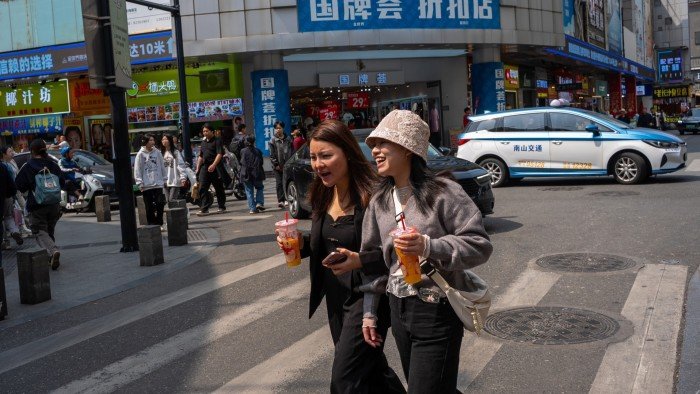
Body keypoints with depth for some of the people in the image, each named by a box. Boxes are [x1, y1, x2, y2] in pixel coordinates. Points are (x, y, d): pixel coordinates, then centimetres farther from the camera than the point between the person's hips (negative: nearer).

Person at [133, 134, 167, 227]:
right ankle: (151, 224, 11)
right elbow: (137, 170, -2)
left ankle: (159, 223, 11)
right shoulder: (141, 154, -2)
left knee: (160, 204, -1)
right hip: (146, 185, -2)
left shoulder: (157, 152, 5)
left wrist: (165, 179, 7)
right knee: (149, 206, 3)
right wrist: (140, 183, -6)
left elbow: (162, 167, 10)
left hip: (158, 183, 2)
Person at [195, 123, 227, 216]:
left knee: (219, 188, 4)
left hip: (215, 168, -6)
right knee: (203, 188, -5)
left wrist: (213, 165, -25)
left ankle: (222, 207, 17)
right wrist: (197, 168, 15)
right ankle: (204, 209, -6)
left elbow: (219, 154, -14)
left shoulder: (217, 141, -3)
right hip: (205, 167, 6)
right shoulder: (203, 142, 19)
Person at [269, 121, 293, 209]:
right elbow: (272, 154, 0)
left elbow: (292, 152, 8)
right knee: (279, 183, -4)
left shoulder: (288, 140, 7)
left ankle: (286, 199, 12)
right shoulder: (273, 141, 2)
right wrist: (276, 164, -6)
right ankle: (280, 200, -5)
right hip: (278, 167, -2)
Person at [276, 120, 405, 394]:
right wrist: (302, 244, -5)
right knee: (372, 369, 22)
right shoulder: (323, 196, 3)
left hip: (366, 297, -8)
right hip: (335, 297, 8)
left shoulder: (372, 196, -21)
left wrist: (360, 261, -35)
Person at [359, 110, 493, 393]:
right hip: (398, 310, 7)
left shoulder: (444, 192, -14)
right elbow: (372, 258, 12)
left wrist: (429, 247, -29)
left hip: (438, 313, -7)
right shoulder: (379, 201, 6)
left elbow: (480, 244, -16)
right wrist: (370, 312, 12)